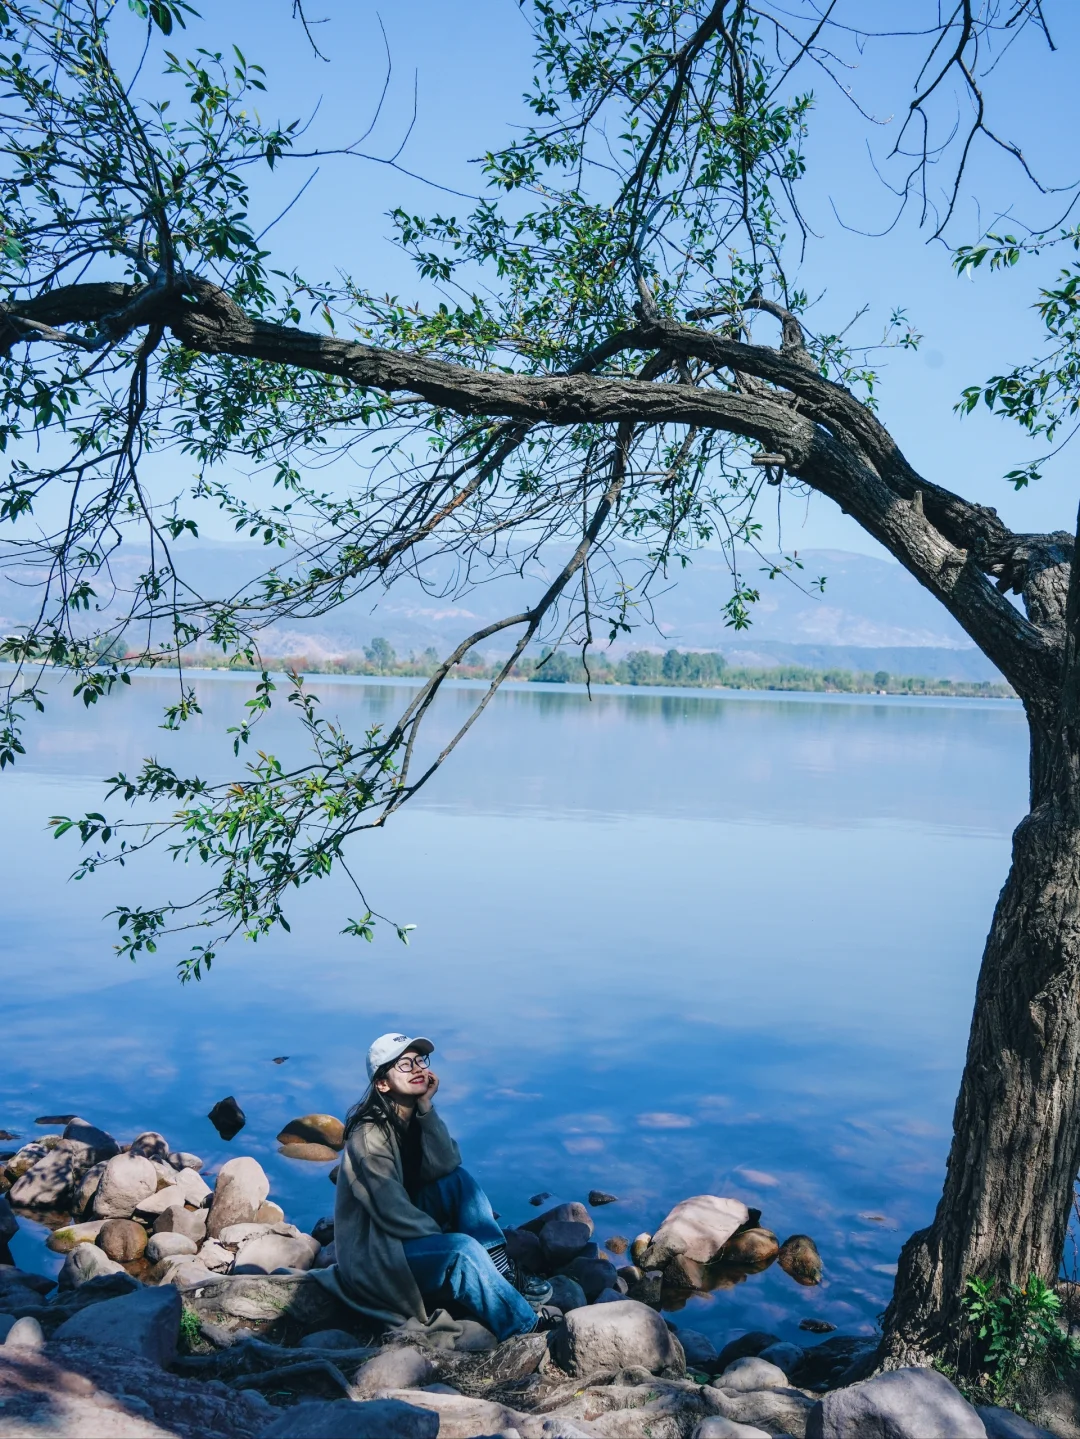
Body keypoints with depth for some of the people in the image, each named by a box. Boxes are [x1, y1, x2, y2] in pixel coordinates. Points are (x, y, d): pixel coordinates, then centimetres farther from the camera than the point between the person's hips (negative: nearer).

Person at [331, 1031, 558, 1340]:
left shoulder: (415, 1116, 1)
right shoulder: (370, 1135, -23)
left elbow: (444, 1167, -14)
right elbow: (393, 1212, -25)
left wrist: (427, 1108, -21)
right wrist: (446, 1236, -15)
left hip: (408, 1230, 8)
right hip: (374, 1251, -8)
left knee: (459, 1180, -11)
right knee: (462, 1250, -30)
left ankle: (504, 1272, -13)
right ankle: (524, 1325, -16)